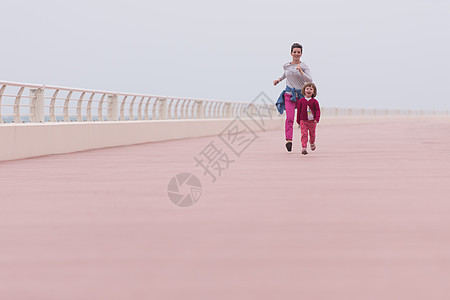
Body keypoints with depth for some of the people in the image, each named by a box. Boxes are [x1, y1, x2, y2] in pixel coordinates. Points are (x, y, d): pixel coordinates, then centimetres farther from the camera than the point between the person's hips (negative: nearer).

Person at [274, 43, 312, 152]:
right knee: (289, 118, -18)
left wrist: (301, 72, -27)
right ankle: (288, 140, -22)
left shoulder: (304, 66, -3)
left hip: (301, 94, -1)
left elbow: (310, 80, -16)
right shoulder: (286, 66, 7)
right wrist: (279, 79, 22)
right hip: (289, 94, 1)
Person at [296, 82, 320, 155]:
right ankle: (303, 148, -14)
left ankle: (312, 143, 45)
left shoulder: (314, 101, -3)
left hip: (312, 121, 1)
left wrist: (317, 119, -16)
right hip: (303, 121, -1)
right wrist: (298, 121, 7)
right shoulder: (301, 101, 0)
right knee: (304, 134, -11)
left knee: (312, 134, 15)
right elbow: (299, 111, 6)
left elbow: (318, 110, -3)